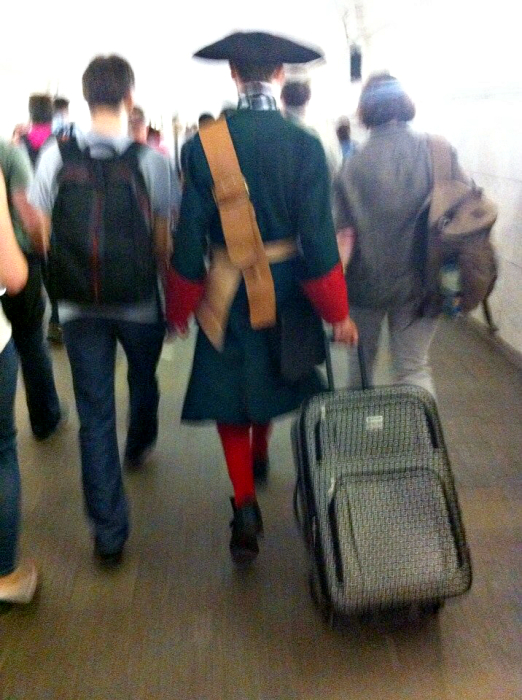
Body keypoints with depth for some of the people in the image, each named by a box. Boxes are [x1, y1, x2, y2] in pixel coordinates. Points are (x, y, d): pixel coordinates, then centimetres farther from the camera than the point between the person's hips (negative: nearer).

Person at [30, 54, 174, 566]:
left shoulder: (55, 158, -3)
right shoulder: (151, 160, -9)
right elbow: (164, 241, -10)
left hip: (79, 308, 1)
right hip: (139, 305, -1)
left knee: (95, 416, 7)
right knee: (143, 380, 28)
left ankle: (108, 533, 11)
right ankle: (139, 447, 55)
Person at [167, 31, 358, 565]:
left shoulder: (204, 143, -11)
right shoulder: (304, 145, -12)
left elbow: (190, 234, -8)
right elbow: (317, 236, -12)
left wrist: (179, 306, 3)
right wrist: (337, 312, -2)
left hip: (226, 289, -1)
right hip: (285, 285, 2)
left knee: (228, 389, 10)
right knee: (271, 376, 25)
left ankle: (246, 507, 1)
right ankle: (260, 456, 49)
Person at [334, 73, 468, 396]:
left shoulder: (354, 164, -10)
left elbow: (344, 233, -15)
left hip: (367, 280, 0)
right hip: (420, 281, 0)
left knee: (362, 358, 22)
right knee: (415, 367, 10)